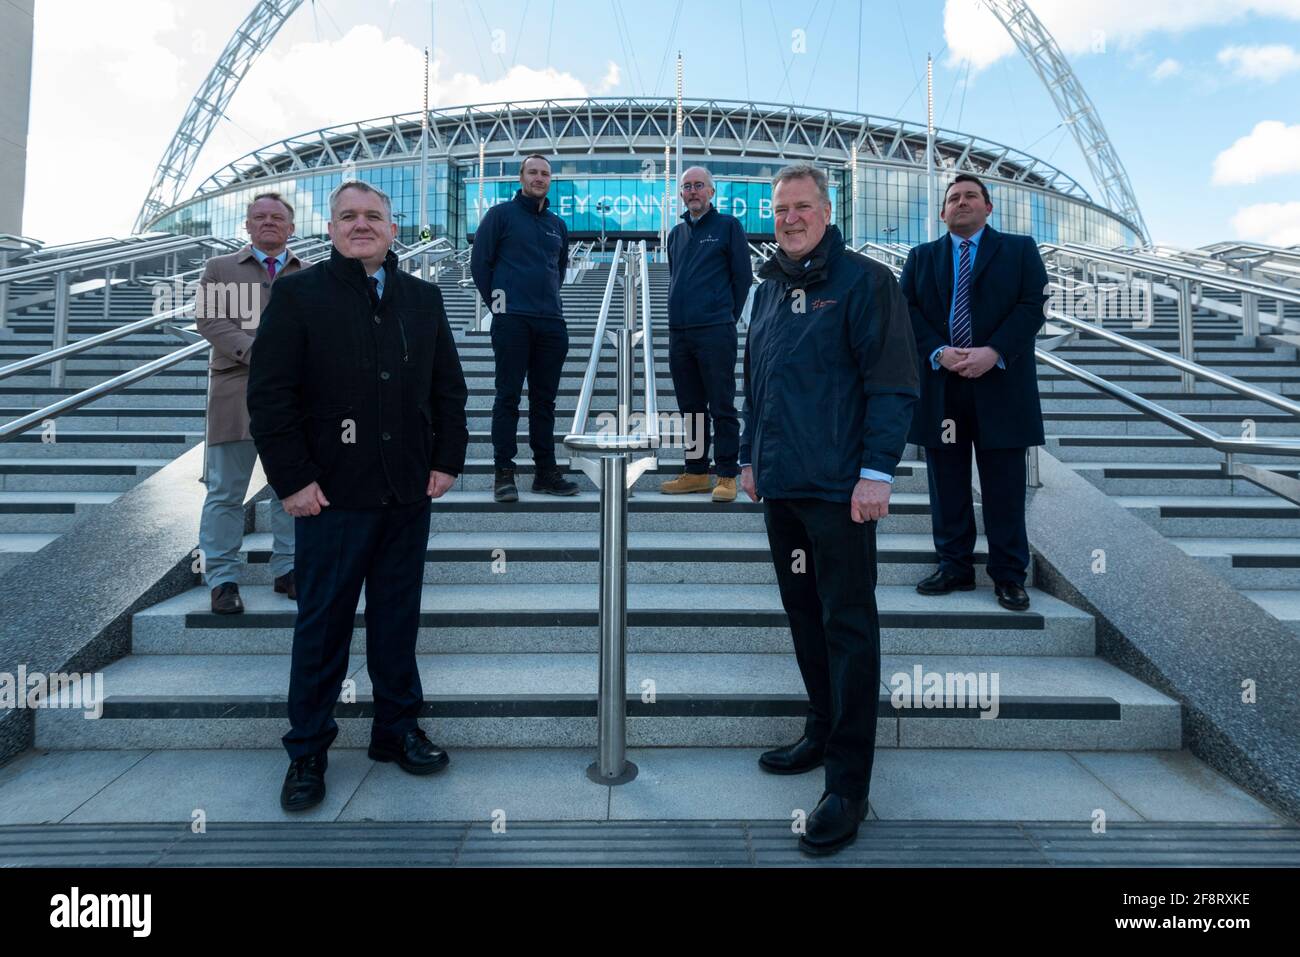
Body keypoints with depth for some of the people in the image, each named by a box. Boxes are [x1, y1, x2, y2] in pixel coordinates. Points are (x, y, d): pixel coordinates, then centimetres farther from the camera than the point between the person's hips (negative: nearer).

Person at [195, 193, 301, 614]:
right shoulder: (220, 268, 10)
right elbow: (209, 320, -1)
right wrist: (254, 351, -15)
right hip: (237, 389, -1)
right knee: (226, 491, 1)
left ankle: (287, 570, 18)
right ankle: (222, 579, 9)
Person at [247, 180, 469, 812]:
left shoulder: (422, 298, 11)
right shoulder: (298, 295, 0)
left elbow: (449, 385, 12)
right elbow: (269, 394, -5)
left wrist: (448, 460, 4)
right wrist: (293, 479, -10)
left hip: (409, 496, 4)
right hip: (332, 496, -3)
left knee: (397, 618, 13)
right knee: (322, 625, 6)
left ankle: (398, 729, 28)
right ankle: (307, 751, 22)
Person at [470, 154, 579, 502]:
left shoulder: (557, 225, 18)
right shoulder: (501, 214, 3)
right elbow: (479, 262, 1)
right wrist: (497, 302, 1)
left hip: (552, 322, 5)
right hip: (512, 320, -5)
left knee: (544, 398, 8)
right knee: (508, 396, -4)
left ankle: (546, 472, 14)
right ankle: (503, 473, 2)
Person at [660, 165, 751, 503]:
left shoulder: (728, 226, 2)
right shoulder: (677, 233, 17)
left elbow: (743, 277, 1)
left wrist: (726, 318, 1)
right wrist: (678, 315, 14)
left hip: (715, 333, -6)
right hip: (679, 334, 6)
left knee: (721, 407, -2)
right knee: (690, 407, 11)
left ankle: (727, 476, 5)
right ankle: (696, 472, 20)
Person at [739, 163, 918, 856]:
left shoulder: (864, 281, -5)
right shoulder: (769, 289, 17)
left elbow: (893, 383, -11)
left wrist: (877, 470, -17)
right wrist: (750, 455, 19)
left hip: (839, 488, -7)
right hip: (781, 485, 7)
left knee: (848, 628, -1)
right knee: (804, 617, 15)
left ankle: (848, 785, 8)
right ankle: (823, 734, 32)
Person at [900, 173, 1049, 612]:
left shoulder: (1020, 249, 9)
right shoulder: (921, 257, 14)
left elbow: (1032, 305, -2)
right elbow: (909, 312, 4)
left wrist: (993, 352, -16)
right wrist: (938, 353, -13)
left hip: (1001, 384, -2)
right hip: (940, 386, 2)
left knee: (1004, 488, 2)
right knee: (947, 485, 6)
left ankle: (1009, 575, 12)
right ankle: (954, 567, 17)